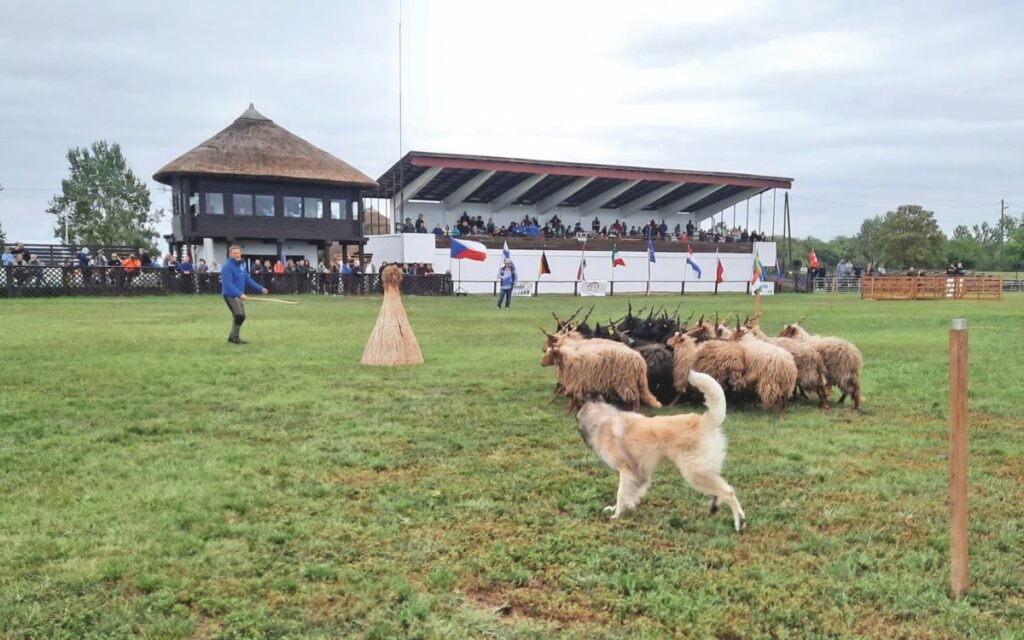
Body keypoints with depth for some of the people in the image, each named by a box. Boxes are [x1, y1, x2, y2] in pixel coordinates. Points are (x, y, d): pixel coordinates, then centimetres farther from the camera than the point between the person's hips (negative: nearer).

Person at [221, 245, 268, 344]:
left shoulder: (241, 265, 11)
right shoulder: (228, 266, -17)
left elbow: (248, 279, 17)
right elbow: (228, 284, -25)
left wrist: (260, 289, 14)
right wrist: (240, 294, -35)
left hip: (239, 295, 9)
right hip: (230, 295, -9)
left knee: (241, 316, 13)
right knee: (239, 315, -19)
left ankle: (233, 337, 24)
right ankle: (233, 337, -7)